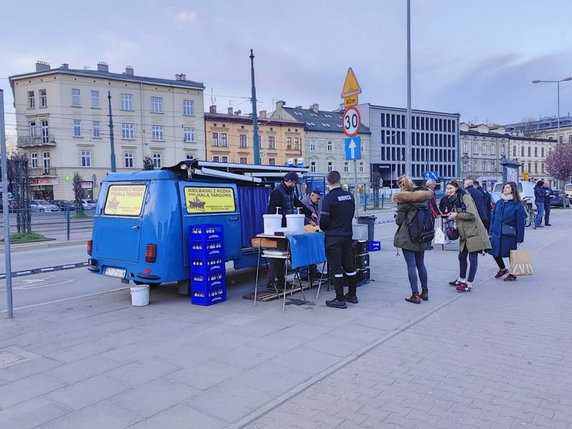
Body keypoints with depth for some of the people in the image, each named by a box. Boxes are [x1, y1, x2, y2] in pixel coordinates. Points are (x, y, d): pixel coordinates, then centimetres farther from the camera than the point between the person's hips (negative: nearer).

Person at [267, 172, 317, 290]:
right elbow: (273, 212, -20)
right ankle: (271, 282, -2)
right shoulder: (277, 192, -14)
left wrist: (310, 214, 30)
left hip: (285, 227, 9)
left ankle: (281, 280, 21)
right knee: (276, 256, -7)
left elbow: (298, 204, 27)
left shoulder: (290, 191, 15)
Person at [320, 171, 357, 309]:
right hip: (347, 235, 6)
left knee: (336, 268, -1)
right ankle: (352, 295, 27)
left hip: (333, 237, -6)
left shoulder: (329, 198, -16)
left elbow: (324, 220, -16)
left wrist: (323, 228, 6)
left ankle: (340, 300, 3)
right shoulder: (349, 196, 4)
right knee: (349, 265, 16)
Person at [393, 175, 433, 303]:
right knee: (420, 264, 17)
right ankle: (425, 292, 23)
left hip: (408, 236, -6)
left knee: (411, 265, -1)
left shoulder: (404, 198, -12)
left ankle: (415, 295, 1)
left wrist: (397, 217, 10)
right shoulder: (426, 195, 6)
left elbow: (399, 220, -10)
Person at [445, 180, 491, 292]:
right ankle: (462, 280, 32)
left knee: (472, 258, -3)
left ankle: (469, 283, 2)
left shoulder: (465, 197, -11)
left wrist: (456, 215, -12)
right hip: (464, 233, 10)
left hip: (473, 232, -10)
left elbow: (471, 215, -22)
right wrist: (451, 215, 6)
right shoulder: (455, 200, 17)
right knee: (462, 256, 17)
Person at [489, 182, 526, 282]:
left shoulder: (517, 205, -7)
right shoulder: (499, 203, 7)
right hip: (497, 233, 5)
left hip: (509, 234, -5)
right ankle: (502, 268, 35)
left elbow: (520, 222, -8)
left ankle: (513, 274, 23)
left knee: (511, 255, 5)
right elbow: (493, 218, 11)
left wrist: (520, 237, -9)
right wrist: (491, 232, 8)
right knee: (495, 252, 10)